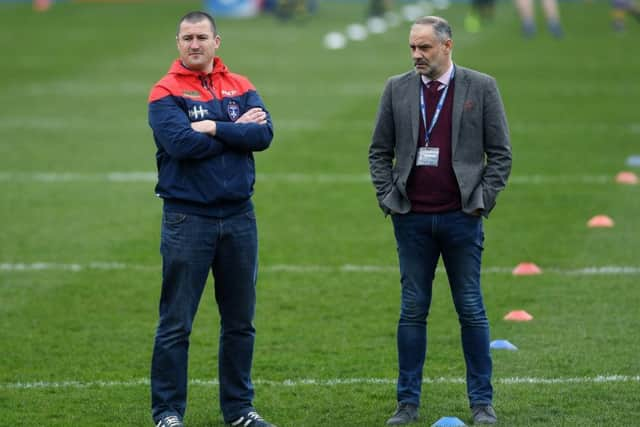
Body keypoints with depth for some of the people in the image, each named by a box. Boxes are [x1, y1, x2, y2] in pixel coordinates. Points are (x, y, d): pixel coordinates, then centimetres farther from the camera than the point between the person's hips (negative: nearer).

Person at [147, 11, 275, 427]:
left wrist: (213, 129, -15)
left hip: (239, 218, 4)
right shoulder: (166, 92, -4)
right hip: (187, 219, -4)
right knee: (176, 324, -1)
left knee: (240, 322, 11)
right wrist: (237, 131, -10)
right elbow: (180, 143, -20)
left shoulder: (241, 88, 8)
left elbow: (264, 134, -7)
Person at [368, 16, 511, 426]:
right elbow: (380, 152, 11)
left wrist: (481, 201, -5)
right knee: (412, 311, 5)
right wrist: (388, 199, 1)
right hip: (412, 219, 2)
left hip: (461, 218, -2)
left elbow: (500, 153, 2)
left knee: (471, 311, 3)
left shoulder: (481, 87, 0)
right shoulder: (397, 89, 6)